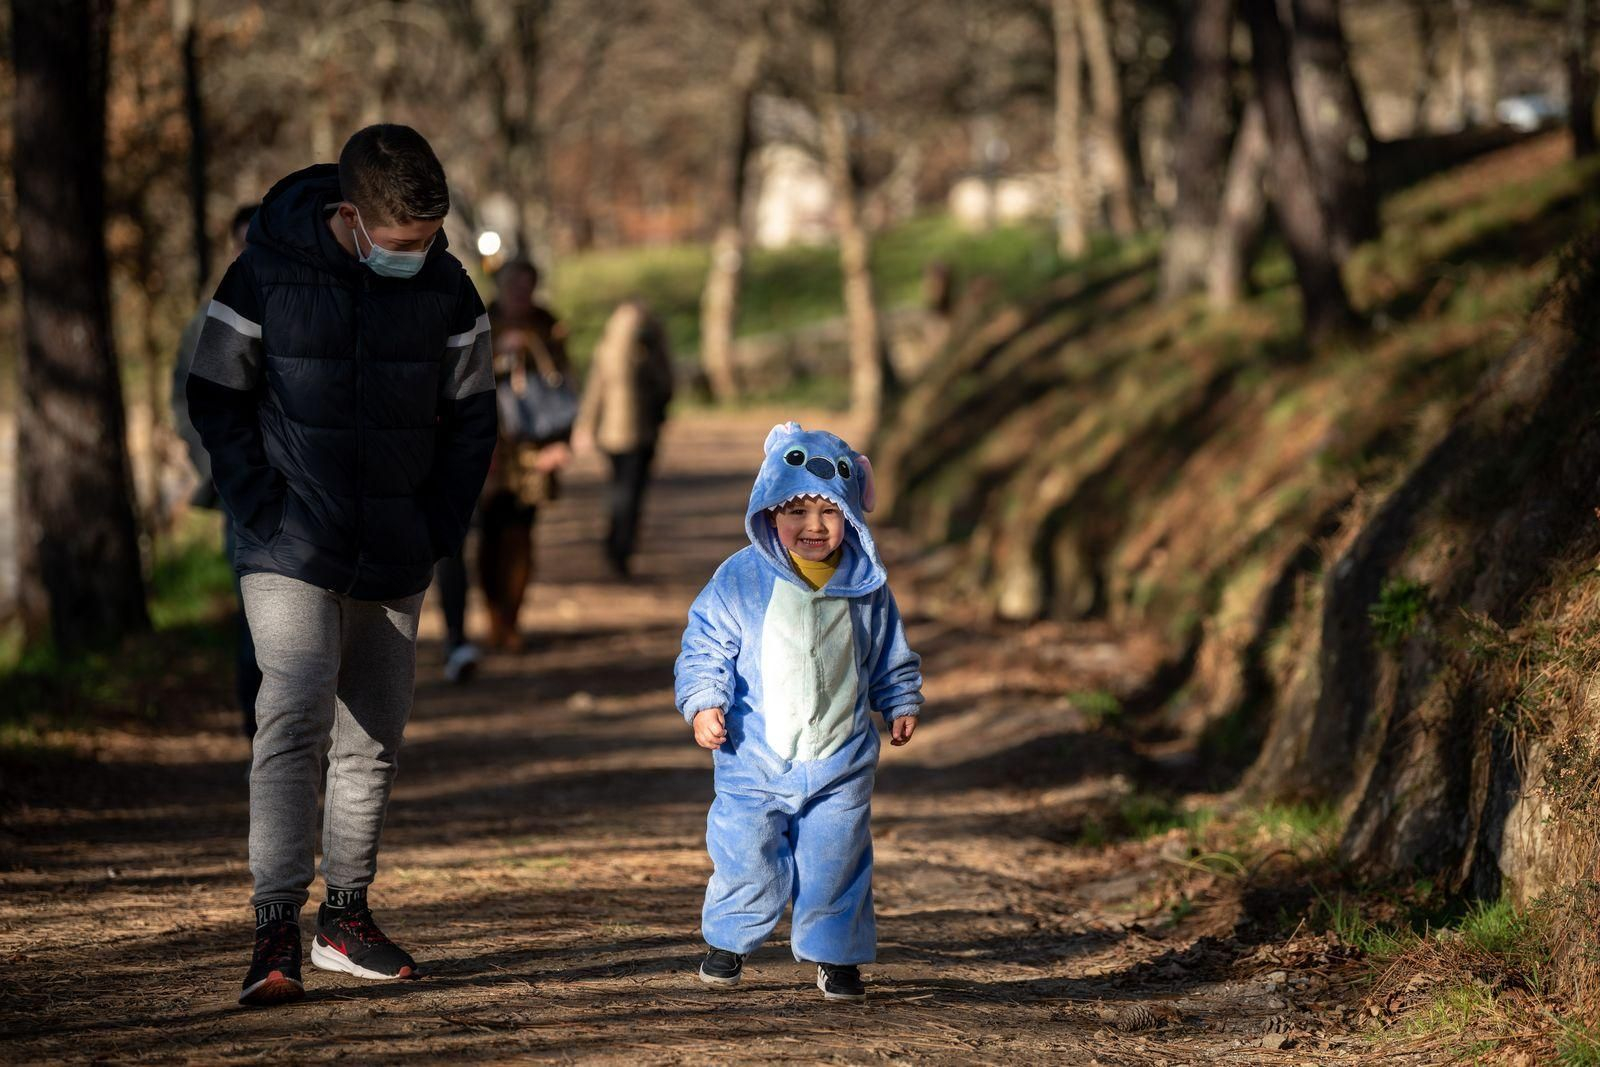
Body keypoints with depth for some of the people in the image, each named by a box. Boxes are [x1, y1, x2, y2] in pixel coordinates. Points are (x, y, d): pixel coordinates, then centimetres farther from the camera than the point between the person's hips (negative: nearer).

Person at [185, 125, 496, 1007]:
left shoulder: (445, 288, 0)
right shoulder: (268, 274, -10)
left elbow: (470, 416, 9)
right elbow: (215, 399, -3)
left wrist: (440, 530, 0)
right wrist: (264, 513, -10)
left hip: (394, 561, 4)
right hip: (290, 554, -4)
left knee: (372, 737, 10)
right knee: (296, 719, -17)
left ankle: (346, 916, 23)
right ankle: (276, 933, -18)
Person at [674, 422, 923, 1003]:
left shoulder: (865, 585, 1)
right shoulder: (739, 579, -6)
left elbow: (891, 656, 16)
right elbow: (704, 648, -3)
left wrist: (901, 703, 11)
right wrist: (703, 703, -15)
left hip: (840, 763, 1)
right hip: (754, 761, -1)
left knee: (836, 861, 2)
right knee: (747, 858, 2)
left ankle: (836, 954, 18)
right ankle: (728, 941, 26)